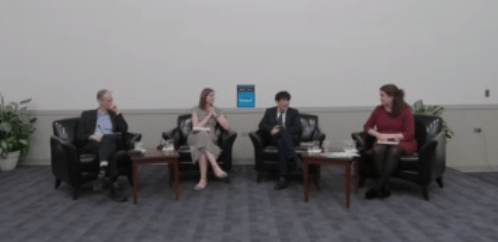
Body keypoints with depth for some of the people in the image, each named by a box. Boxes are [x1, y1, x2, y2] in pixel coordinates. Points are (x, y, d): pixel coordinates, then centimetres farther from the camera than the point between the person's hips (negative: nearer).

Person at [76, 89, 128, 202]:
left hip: (112, 143, 2)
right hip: (92, 144, -1)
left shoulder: (114, 114, 26)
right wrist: (92, 136, -12)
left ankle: (102, 172, -54)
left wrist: (117, 112, 5)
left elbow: (124, 130, 9)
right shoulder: (87, 114, 20)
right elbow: (79, 136, 10)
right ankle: (114, 186, -47)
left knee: (107, 138, -37)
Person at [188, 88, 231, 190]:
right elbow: (196, 127, -6)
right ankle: (216, 167, -52)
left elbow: (227, 127, 3)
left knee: (202, 148, -38)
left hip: (210, 137, 2)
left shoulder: (216, 110, 13)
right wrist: (209, 116, -6)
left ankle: (203, 179, -45)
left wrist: (216, 116, -4)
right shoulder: (196, 110, 8)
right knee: (203, 134, -41)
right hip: (195, 137, -1)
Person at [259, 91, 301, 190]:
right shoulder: (269, 111, 18)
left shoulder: (294, 112, 15)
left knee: (282, 142, -38)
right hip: (276, 139, 1)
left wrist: (281, 130, -14)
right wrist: (271, 130, -16)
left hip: (291, 138, 0)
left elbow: (297, 127, -1)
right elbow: (262, 125, 6)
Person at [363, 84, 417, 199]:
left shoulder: (405, 111, -5)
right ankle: (384, 188, -31)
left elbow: (409, 133, -9)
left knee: (393, 151, -38)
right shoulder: (378, 110, 5)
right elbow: (367, 126, 10)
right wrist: (378, 134, -9)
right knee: (377, 150, -34)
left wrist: (389, 136, -16)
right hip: (383, 142, 3)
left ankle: (377, 187, -35)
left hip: (402, 142, -3)